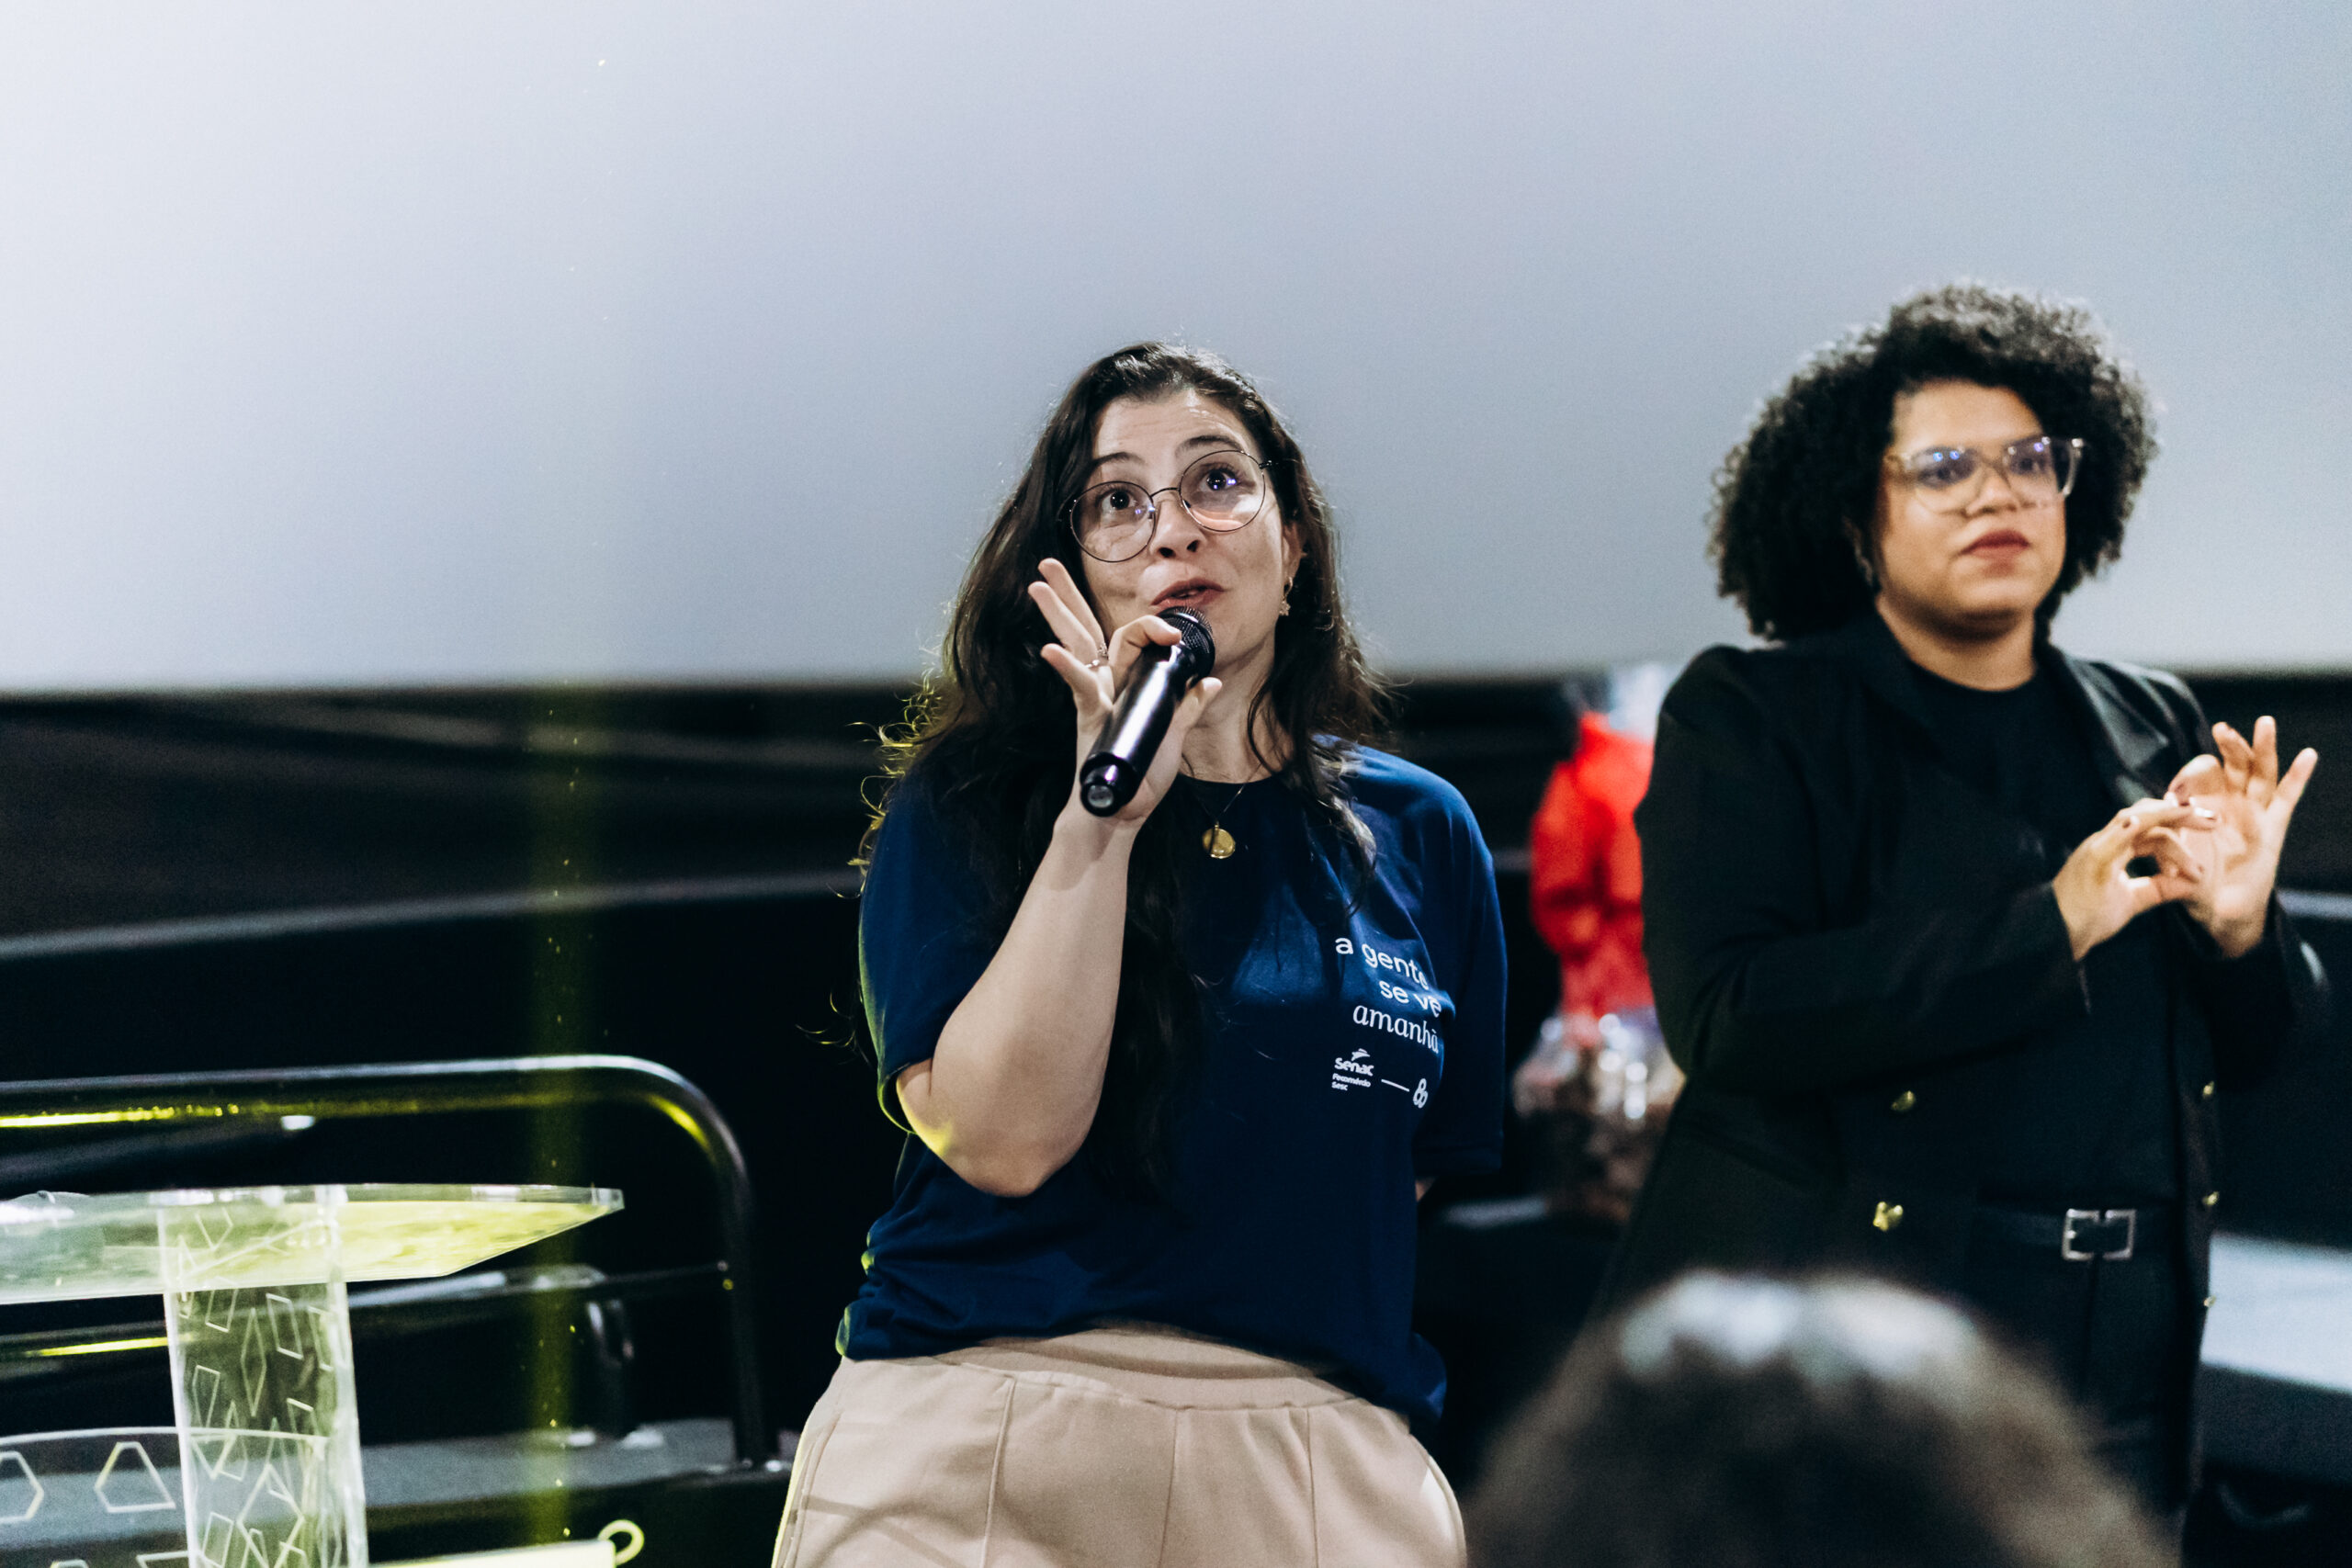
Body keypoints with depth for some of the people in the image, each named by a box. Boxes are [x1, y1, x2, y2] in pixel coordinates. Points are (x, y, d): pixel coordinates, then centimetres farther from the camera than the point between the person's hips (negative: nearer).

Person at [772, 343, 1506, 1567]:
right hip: (974, 1463, -2)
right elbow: (1006, 1139, -13)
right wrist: (1102, 814, -17)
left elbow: (1422, 1168, 15)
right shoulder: (960, 812, 1)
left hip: (1312, 1465, 2)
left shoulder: (1418, 835, 10)